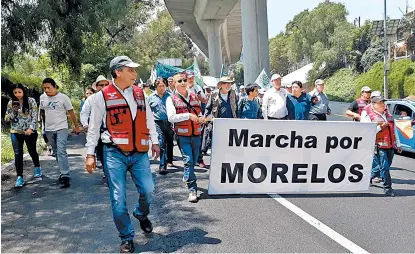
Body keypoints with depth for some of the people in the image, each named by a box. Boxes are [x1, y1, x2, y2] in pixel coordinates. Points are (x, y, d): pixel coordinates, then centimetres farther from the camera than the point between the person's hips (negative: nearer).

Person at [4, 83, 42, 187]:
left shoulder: (31, 101, -6)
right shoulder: (11, 103, 2)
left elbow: (35, 116, -8)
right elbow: (7, 119, 3)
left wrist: (31, 128, -20)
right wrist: (13, 111, -15)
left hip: (30, 131, -1)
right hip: (16, 132, 2)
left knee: (32, 151, 15)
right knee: (18, 154, -3)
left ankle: (37, 167, 41)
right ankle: (19, 176, 2)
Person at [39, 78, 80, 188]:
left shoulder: (63, 97, -8)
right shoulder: (42, 97, 4)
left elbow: (71, 112, -1)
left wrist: (76, 126, 4)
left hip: (61, 128, -5)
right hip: (49, 129, 5)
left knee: (61, 151, -17)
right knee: (56, 152, 14)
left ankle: (65, 176, -19)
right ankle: (63, 172, 27)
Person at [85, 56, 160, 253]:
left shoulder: (140, 93, 9)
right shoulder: (102, 96, -3)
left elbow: (149, 119, 19)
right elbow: (94, 127, 2)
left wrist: (154, 142, 18)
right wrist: (90, 154, 0)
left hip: (139, 153, 4)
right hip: (114, 154, -3)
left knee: (148, 191, 2)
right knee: (118, 198, 0)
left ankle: (141, 214, 36)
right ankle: (126, 238, 18)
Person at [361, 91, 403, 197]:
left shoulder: (387, 113, 19)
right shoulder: (367, 114, -5)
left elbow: (394, 129, 22)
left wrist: (398, 144, 20)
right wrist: (380, 127, -20)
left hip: (390, 145, 7)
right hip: (379, 146, -7)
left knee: (383, 166, 13)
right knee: (384, 167, -9)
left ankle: (369, 176, 35)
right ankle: (387, 188, 1)